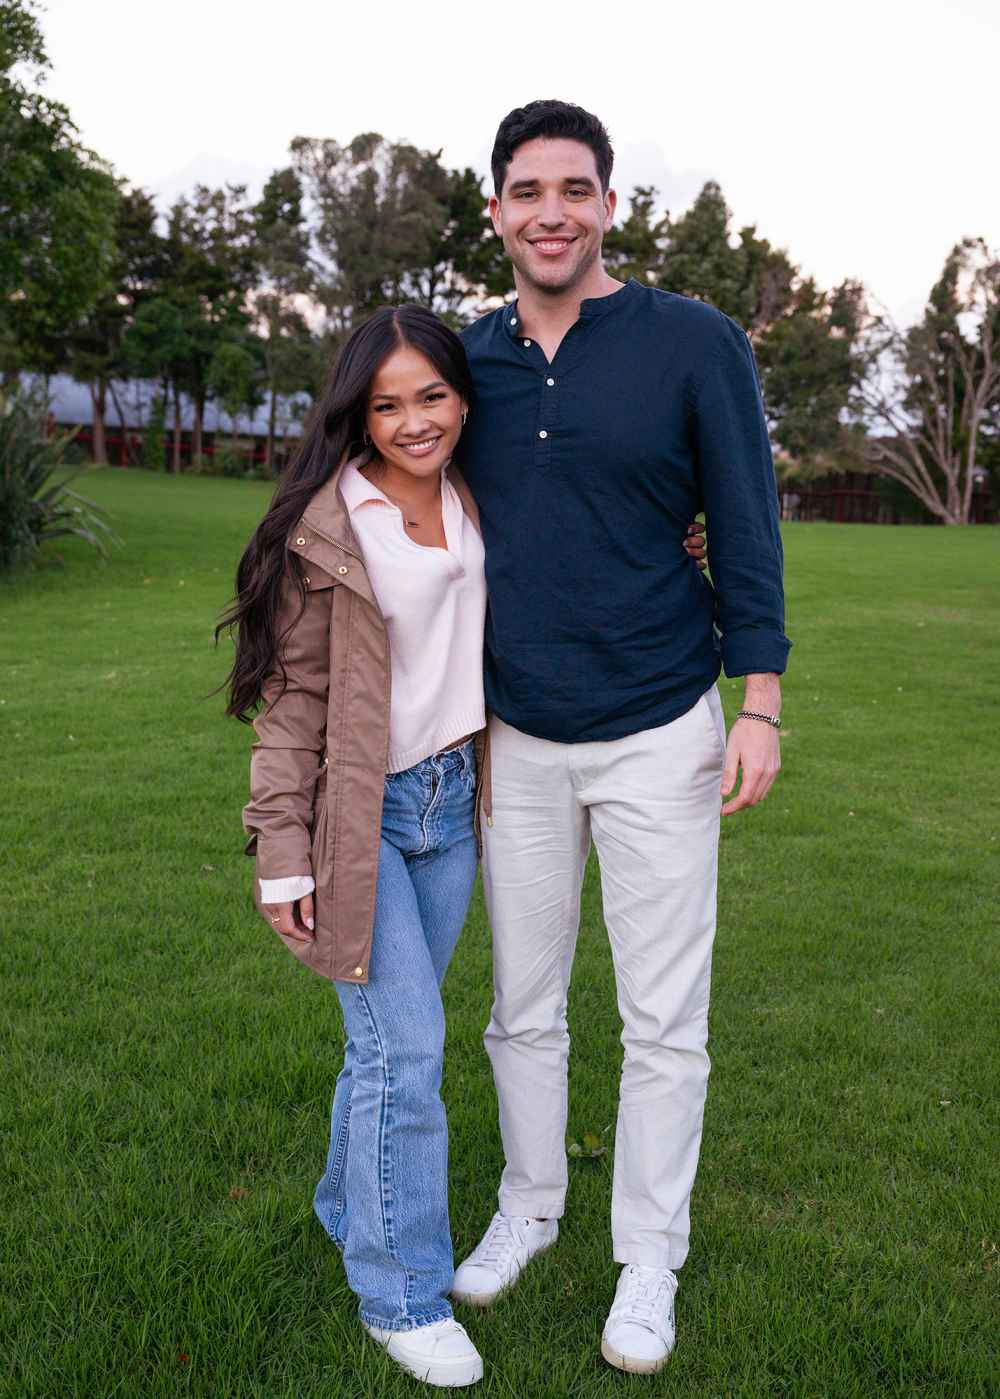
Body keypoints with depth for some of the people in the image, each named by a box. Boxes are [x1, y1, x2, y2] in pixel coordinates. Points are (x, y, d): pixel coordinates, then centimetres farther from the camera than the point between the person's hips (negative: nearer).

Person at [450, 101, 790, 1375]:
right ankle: (527, 1208, 39)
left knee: (663, 1022, 8)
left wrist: (759, 707, -8)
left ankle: (649, 1259, 29)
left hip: (660, 739, -3)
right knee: (521, 1007, 16)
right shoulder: (468, 361, 4)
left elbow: (747, 528, -4)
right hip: (515, 743, 3)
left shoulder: (696, 344, -6)